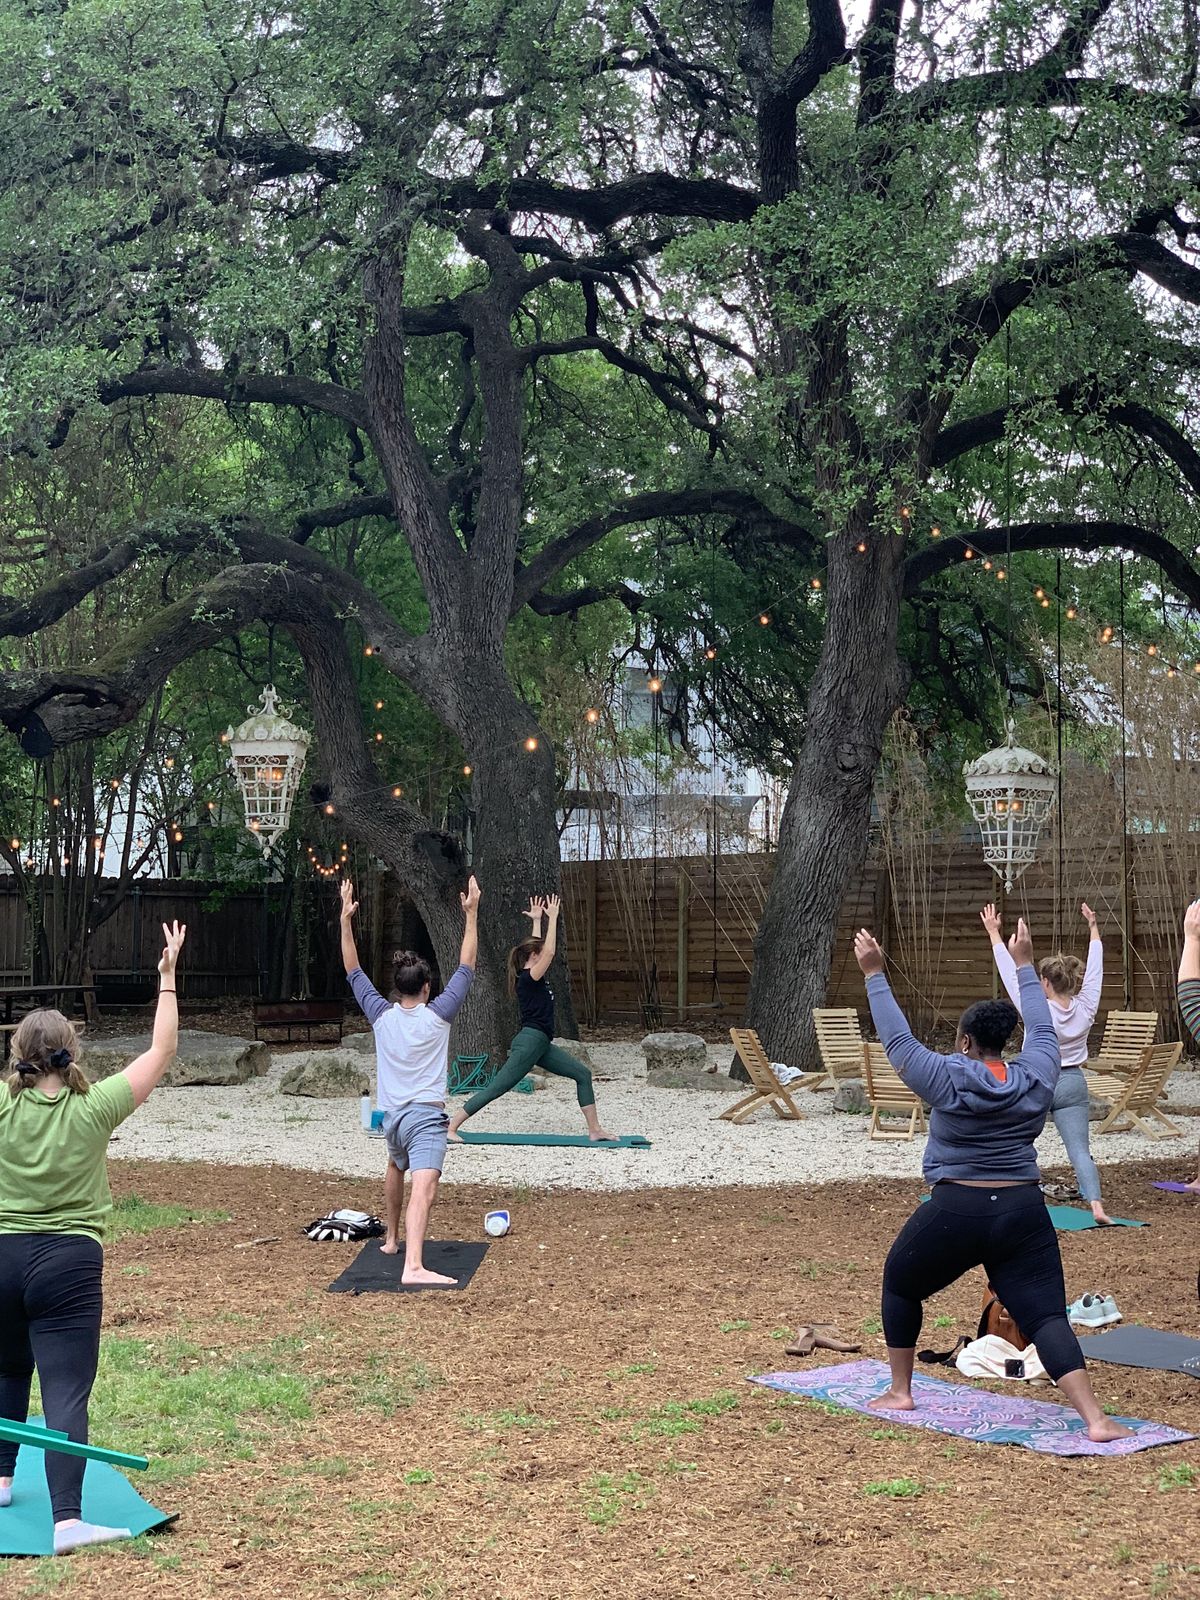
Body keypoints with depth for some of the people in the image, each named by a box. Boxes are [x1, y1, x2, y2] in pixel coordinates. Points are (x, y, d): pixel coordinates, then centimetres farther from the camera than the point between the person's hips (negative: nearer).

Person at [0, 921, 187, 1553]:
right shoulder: (94, 1109, -8)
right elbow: (161, 1052, 1)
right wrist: (168, 978, 7)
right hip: (67, 1263, -3)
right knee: (65, 1392, -9)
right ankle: (67, 1519, -18)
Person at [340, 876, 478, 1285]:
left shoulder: (382, 1016, 5)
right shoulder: (438, 1015, -2)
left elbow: (354, 972, 14)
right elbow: (466, 967, 4)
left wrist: (346, 920, 14)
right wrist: (471, 916, 6)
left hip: (392, 1115, 5)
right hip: (427, 1116, -5)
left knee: (396, 1167, 36)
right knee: (424, 1186, -22)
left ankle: (391, 1239, 49)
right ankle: (413, 1266, -41)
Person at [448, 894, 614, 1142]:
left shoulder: (532, 977, 13)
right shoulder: (528, 978, -12)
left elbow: (539, 948, 28)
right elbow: (550, 951, -21)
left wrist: (536, 920, 28)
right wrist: (552, 918, -15)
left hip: (541, 1044, 10)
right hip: (529, 1041, -10)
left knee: (582, 1074, 6)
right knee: (496, 1089, -9)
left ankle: (594, 1130, 5)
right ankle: (451, 1128, -6)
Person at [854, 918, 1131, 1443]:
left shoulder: (947, 1079, -6)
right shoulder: (1036, 1078, 4)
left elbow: (896, 1039, 1)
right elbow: (1042, 1028, 21)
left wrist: (874, 974, 7)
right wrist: (1023, 965, 31)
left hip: (952, 1214, -2)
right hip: (1023, 1215, 3)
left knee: (900, 1286, 22)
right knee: (1046, 1316, -3)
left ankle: (899, 1391, 27)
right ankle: (1095, 1419, -20)